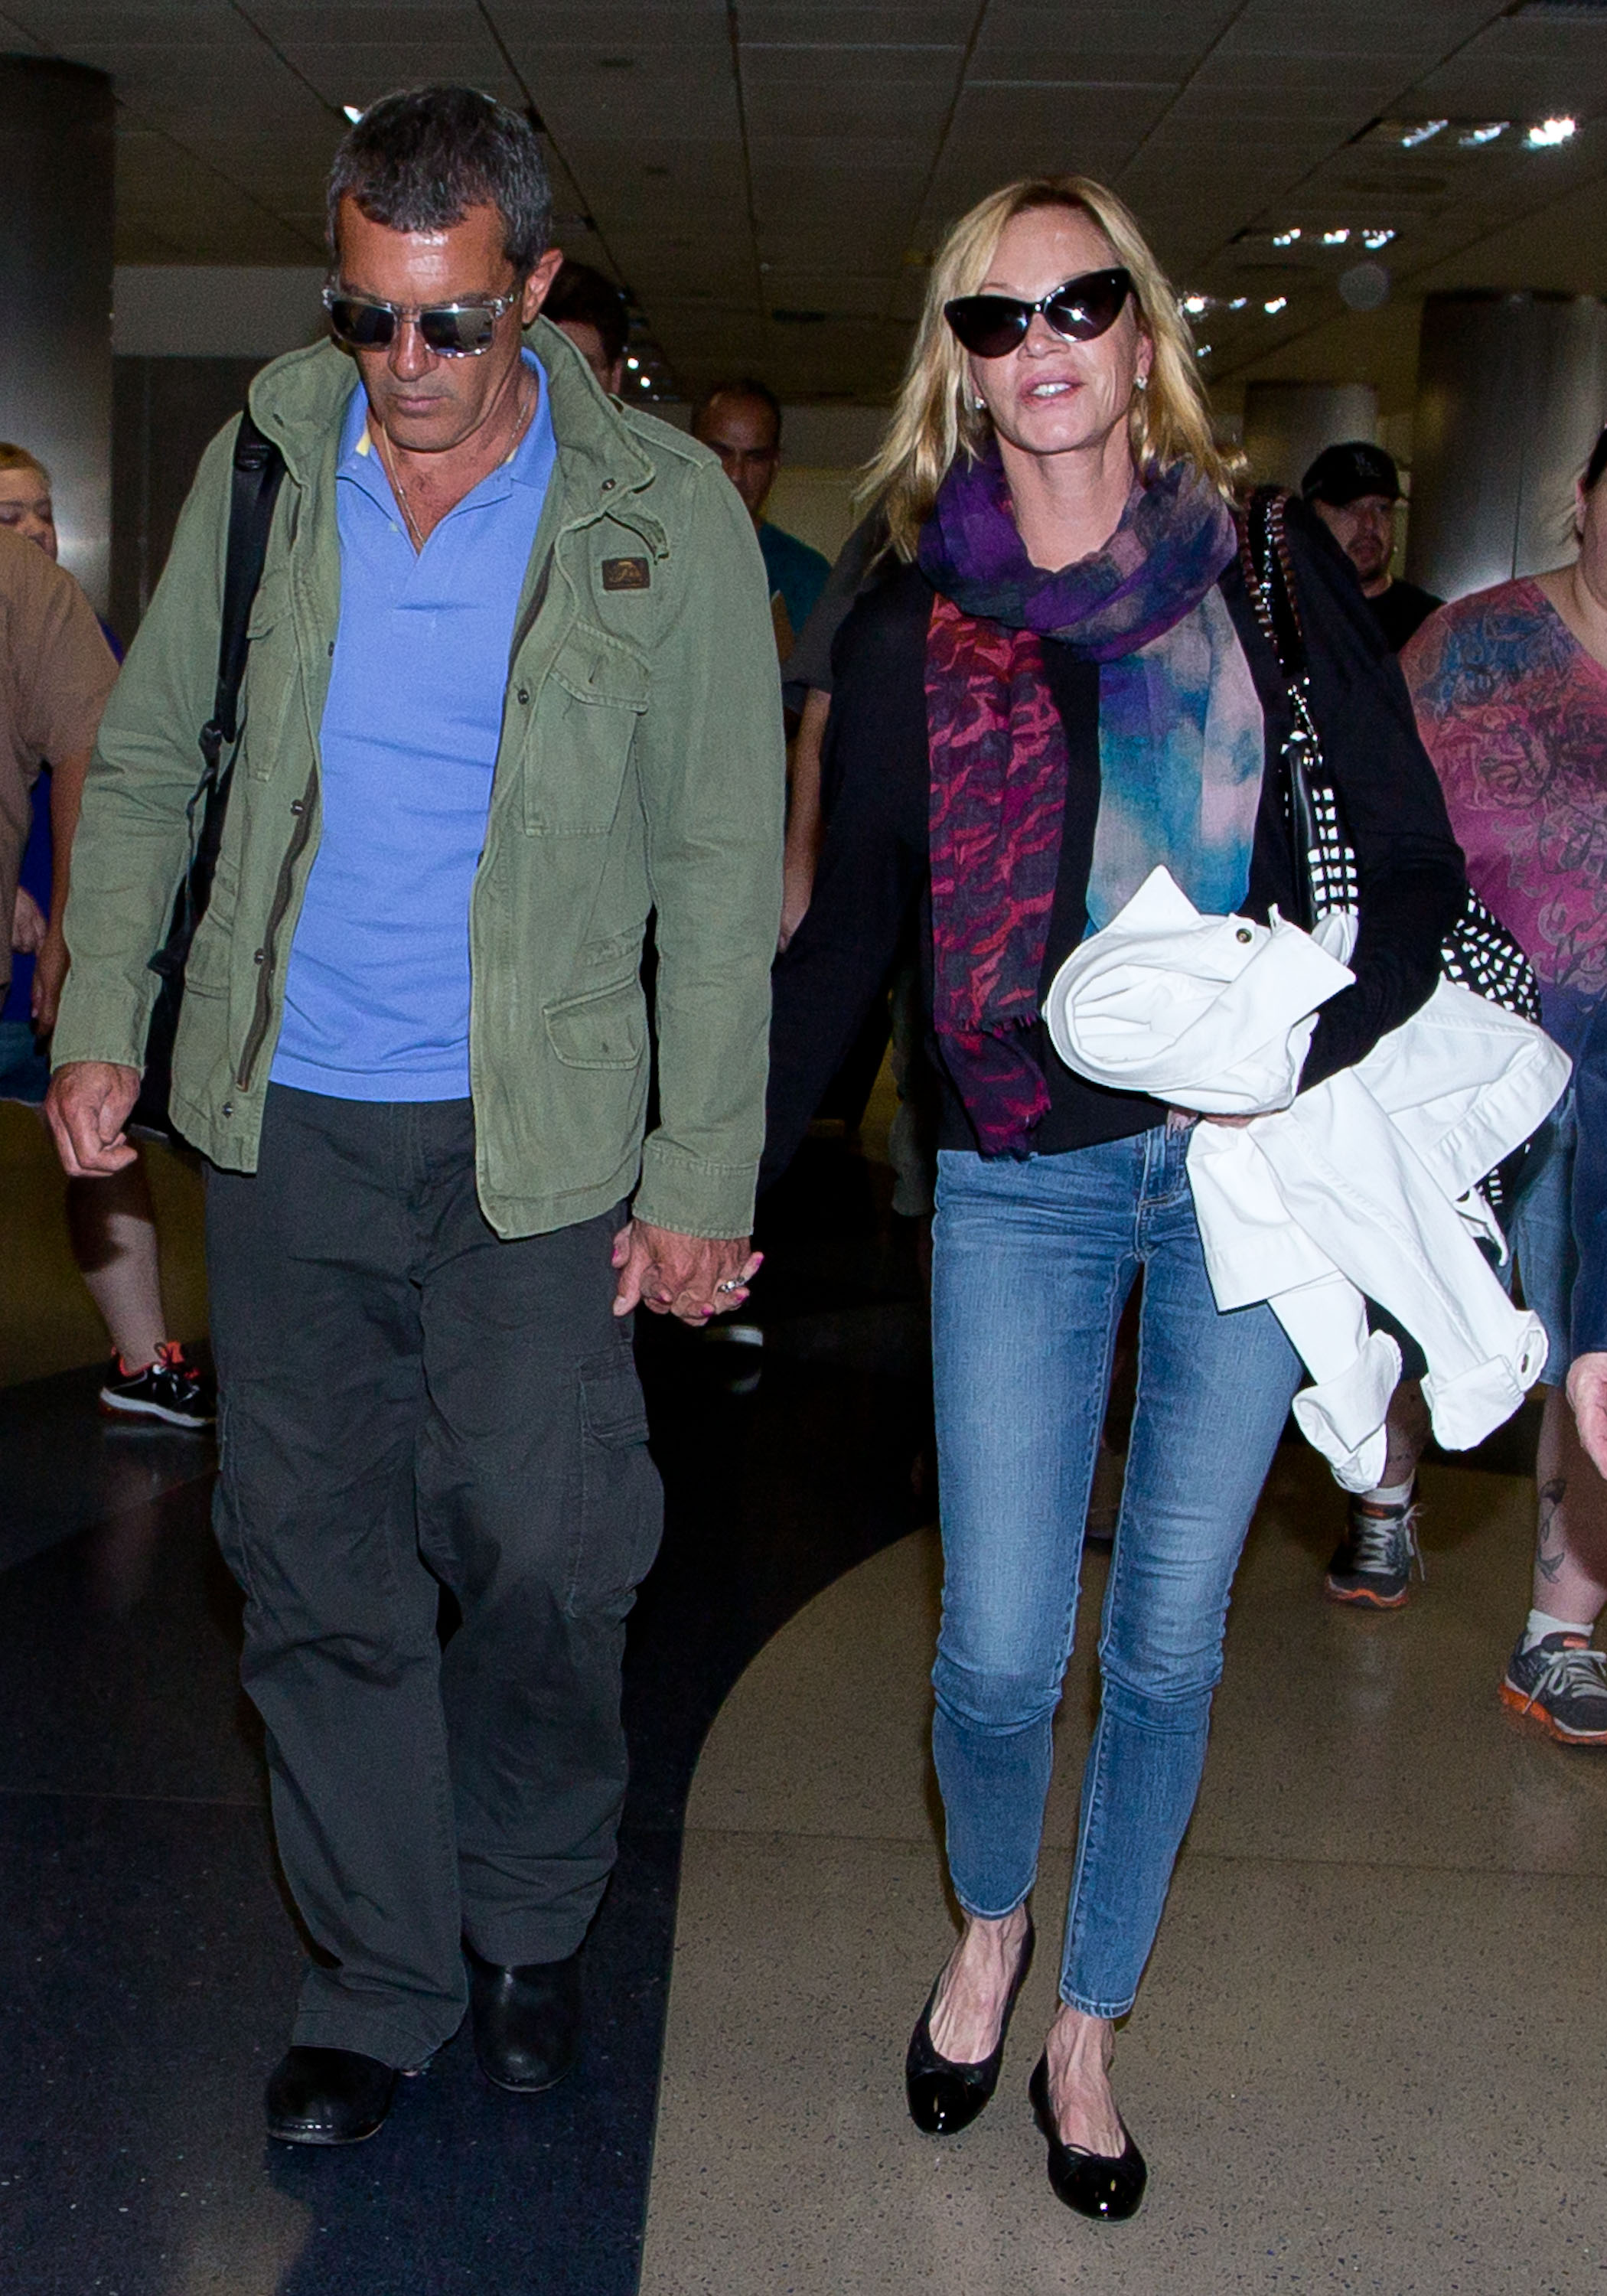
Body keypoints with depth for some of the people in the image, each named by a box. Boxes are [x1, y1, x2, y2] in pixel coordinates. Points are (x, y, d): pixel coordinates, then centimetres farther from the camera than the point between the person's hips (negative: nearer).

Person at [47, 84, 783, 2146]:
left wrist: (703, 1175, -6)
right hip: (287, 1119, 3)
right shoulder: (267, 459, 3)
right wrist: (102, 1020, 4)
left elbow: (720, 868, -3)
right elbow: (147, 757, 13)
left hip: (535, 1131, -2)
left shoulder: (660, 514, -5)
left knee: (543, 1556, 3)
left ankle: (528, 1927, 31)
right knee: (315, 1569, 9)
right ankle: (381, 1977, 28)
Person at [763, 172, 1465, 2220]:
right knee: (999, 1653, -1)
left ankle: (1085, 2027, 32)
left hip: (1252, 1169, 0)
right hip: (1023, 1184, 0)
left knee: (1170, 1643, 9)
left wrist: (1295, 1045, -18)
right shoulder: (908, 631, 3)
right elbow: (847, 937, 7)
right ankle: (989, 1927, 34)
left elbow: (1414, 866, 1)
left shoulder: (1274, 571, 1)